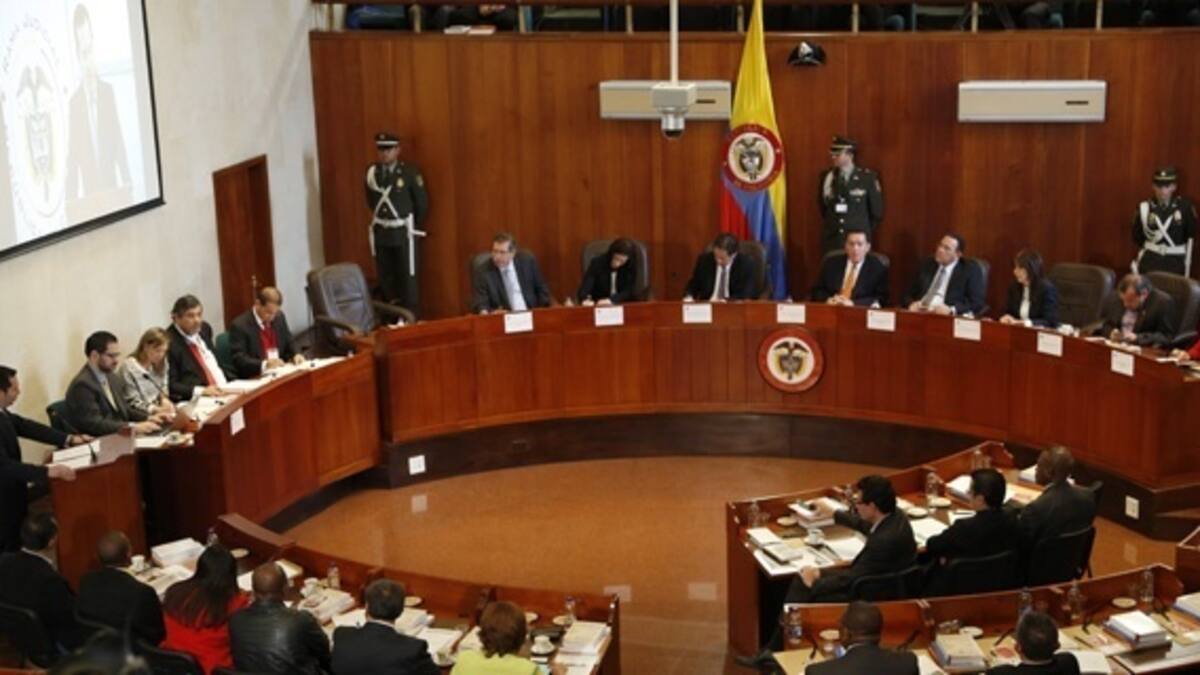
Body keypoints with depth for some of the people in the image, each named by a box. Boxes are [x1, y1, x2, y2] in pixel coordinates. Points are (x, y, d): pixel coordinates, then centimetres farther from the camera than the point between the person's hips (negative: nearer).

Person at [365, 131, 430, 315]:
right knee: (386, 278, 9)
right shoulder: (371, 172, 2)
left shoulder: (410, 172, -9)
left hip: (403, 232, -4)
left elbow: (422, 203, -3)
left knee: (408, 278, -1)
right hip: (381, 233, 4)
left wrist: (414, 228, 5)